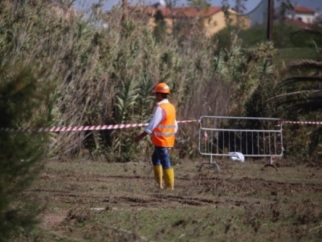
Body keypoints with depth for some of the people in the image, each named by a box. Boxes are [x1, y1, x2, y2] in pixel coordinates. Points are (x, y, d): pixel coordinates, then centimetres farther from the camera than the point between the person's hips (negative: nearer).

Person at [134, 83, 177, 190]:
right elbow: (175, 125, 14)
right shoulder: (171, 107, 9)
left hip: (160, 141, -9)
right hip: (169, 140, 9)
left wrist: (140, 136, -16)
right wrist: (172, 137, 23)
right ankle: (159, 183, 21)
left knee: (165, 162, -2)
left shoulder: (160, 108, -18)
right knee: (155, 158, 21)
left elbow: (152, 125, -20)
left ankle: (170, 185, 1)